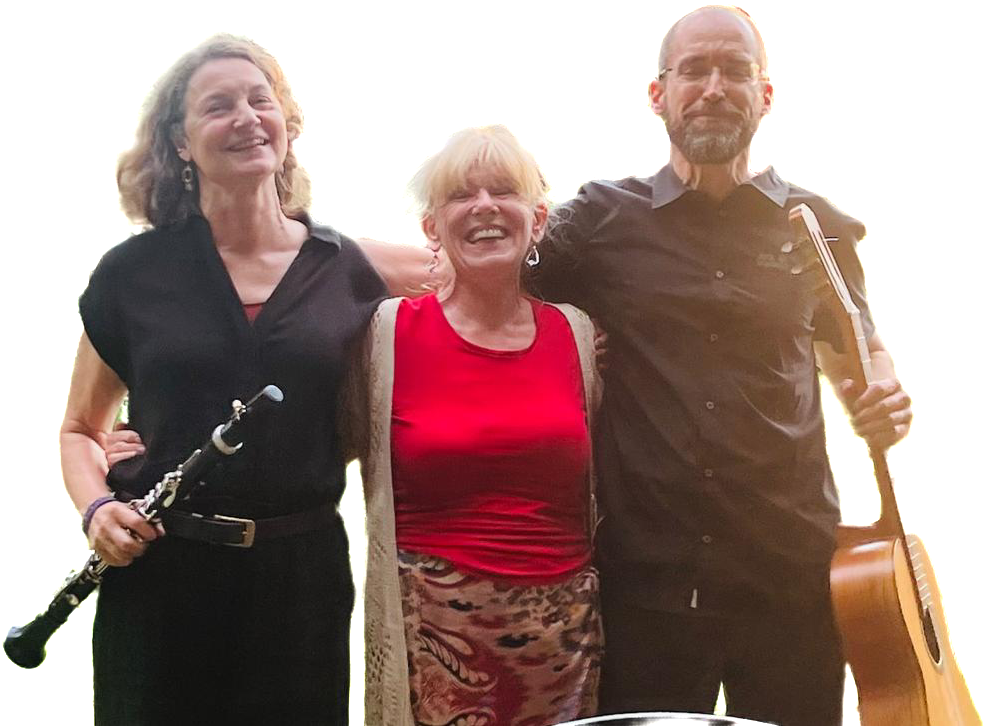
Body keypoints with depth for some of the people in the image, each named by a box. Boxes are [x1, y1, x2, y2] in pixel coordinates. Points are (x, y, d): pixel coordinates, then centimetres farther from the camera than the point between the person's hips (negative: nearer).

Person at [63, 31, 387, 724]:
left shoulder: (346, 269, 3)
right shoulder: (132, 271, 1)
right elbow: (80, 428, 11)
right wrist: (97, 506, -7)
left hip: (303, 579, 1)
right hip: (158, 578, 0)